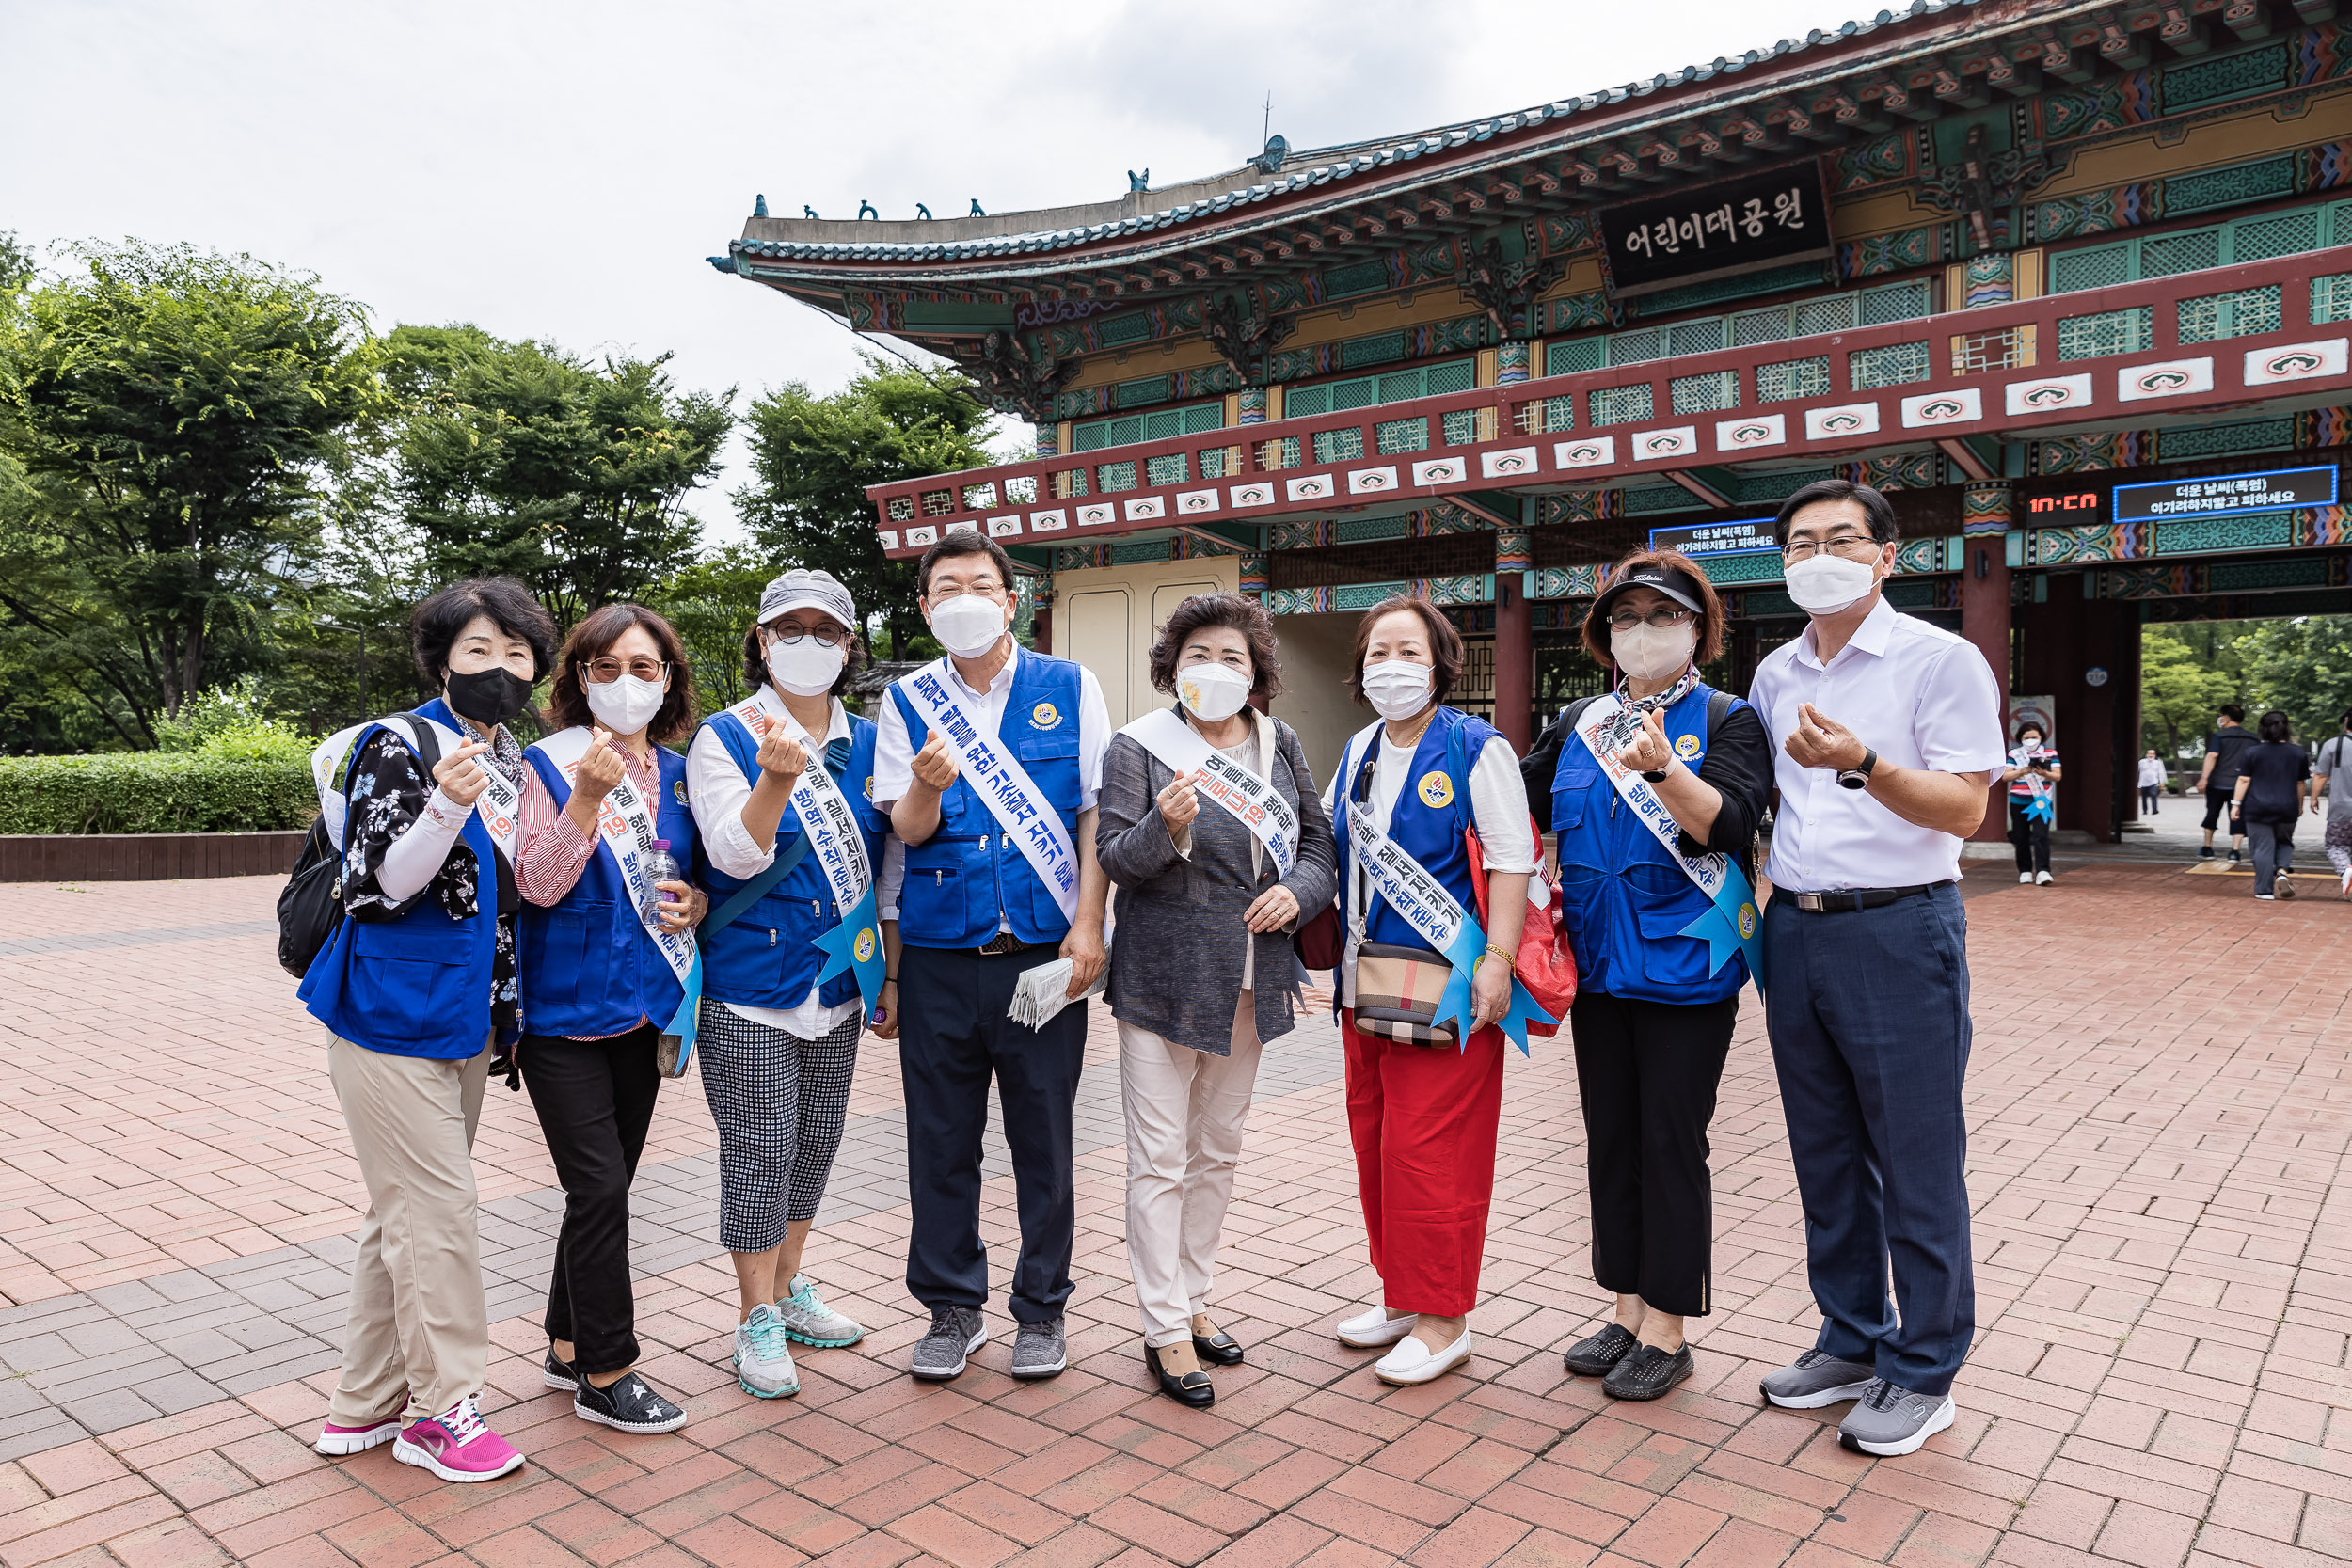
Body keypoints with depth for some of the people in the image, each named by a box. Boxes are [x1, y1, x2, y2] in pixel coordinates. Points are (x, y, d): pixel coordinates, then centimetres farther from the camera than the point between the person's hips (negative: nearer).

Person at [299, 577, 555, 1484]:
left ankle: (365, 1405, 28)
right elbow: (373, 888, -18)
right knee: (439, 1210, -3)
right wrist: (446, 808, -30)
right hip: (394, 1014, -8)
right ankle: (445, 1410, 12)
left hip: (467, 1022, 8)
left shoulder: (517, 762, 10)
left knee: (406, 1212, 15)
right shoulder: (399, 745, -11)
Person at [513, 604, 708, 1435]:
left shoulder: (677, 774, 7)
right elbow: (537, 884, -16)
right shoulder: (551, 763, -8)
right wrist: (587, 798, -29)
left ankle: (568, 1347, 30)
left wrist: (696, 903, -5)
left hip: (643, 1009, 6)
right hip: (564, 1012, -5)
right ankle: (606, 1374, 9)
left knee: (605, 1186, 14)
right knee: (600, 1188, -6)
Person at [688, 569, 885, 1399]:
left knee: (815, 1141, 16)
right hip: (752, 986, -5)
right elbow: (736, 856, -19)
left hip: (838, 983, 5)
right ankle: (757, 1317, 17)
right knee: (761, 1148, 0)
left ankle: (790, 1289, 34)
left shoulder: (866, 742, 6)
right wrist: (776, 778, -36)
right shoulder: (723, 737, -7)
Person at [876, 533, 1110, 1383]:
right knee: (941, 1138, 9)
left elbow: (1096, 812, 3)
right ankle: (951, 1306, 27)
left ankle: (1040, 1308, 25)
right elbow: (908, 829, 1)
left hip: (1044, 951, -1)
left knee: (1043, 1137, 7)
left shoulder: (1070, 687, 4)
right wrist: (928, 785, -22)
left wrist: (1088, 922, -7)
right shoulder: (907, 700, 7)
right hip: (938, 954, 1)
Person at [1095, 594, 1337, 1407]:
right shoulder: (1140, 746, -7)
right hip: (1164, 978, -5)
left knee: (1218, 1150, 16)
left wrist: (1299, 889, -8)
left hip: (1250, 982, 5)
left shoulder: (1279, 744, 7)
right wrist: (1166, 829, -30)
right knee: (1160, 1158, 0)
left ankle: (1191, 1300, 32)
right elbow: (1113, 857, -11)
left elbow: (1318, 837, 12)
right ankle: (1165, 1330, 11)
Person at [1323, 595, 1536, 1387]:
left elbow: (1511, 860, -13)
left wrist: (1496, 960, -21)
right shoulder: (1357, 753, 13)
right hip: (1366, 980, 7)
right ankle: (1400, 1295, 31)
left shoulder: (1477, 749, -8)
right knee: (1373, 1139, 14)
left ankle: (1442, 1319, 13)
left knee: (1432, 1151, -2)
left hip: (1446, 985, -7)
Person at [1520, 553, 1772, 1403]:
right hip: (1599, 965, 6)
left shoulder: (1727, 720, -3)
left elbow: (1729, 827, -17)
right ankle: (1628, 1313, 26)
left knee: (1671, 1142, 0)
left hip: (1683, 968, -5)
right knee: (1611, 1139, 12)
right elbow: (1520, 805, 22)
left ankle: (1666, 1332, 14)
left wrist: (1664, 768, -32)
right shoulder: (1579, 723, 12)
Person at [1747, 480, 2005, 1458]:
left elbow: (1964, 809, -14)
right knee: (1826, 1155, 15)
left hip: (1898, 931, -6)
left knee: (1916, 1161, 3)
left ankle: (1921, 1373, 18)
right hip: (1793, 929, 6)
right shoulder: (1775, 674, 11)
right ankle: (1852, 1341, 30)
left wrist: (1862, 764, -29)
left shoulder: (1942, 660, -6)